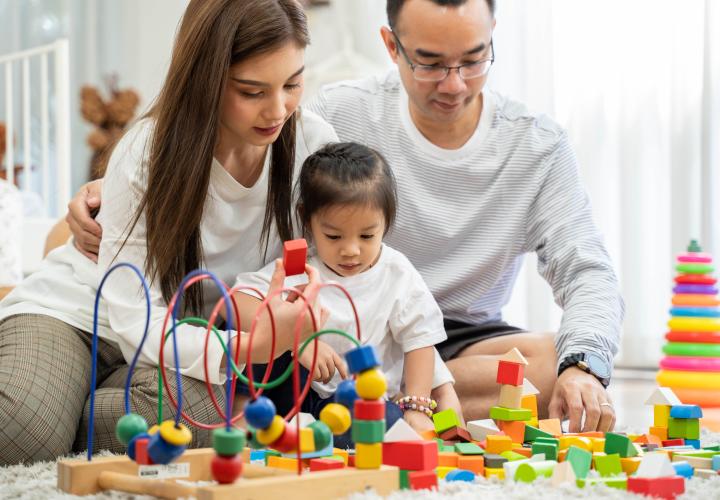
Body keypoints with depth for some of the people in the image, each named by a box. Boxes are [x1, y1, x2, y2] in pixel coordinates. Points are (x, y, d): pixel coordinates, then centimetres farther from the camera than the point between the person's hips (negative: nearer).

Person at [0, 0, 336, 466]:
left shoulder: (315, 144, -14)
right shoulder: (148, 155, -24)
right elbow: (135, 322, -27)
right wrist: (248, 346, -45)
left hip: (183, 336, 4)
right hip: (75, 310, -3)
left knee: (209, 412, -34)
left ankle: (68, 413, -7)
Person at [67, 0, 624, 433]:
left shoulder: (538, 146, -4)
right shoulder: (342, 112, -6)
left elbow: (589, 274, -9)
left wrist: (584, 365, -31)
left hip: (460, 339, 1)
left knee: (557, 366, -34)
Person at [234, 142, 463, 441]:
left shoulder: (398, 274, -3)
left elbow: (418, 339, -1)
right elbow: (237, 303, -20)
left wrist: (417, 407, -13)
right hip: (300, 393, 0)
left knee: (391, 422, -34)